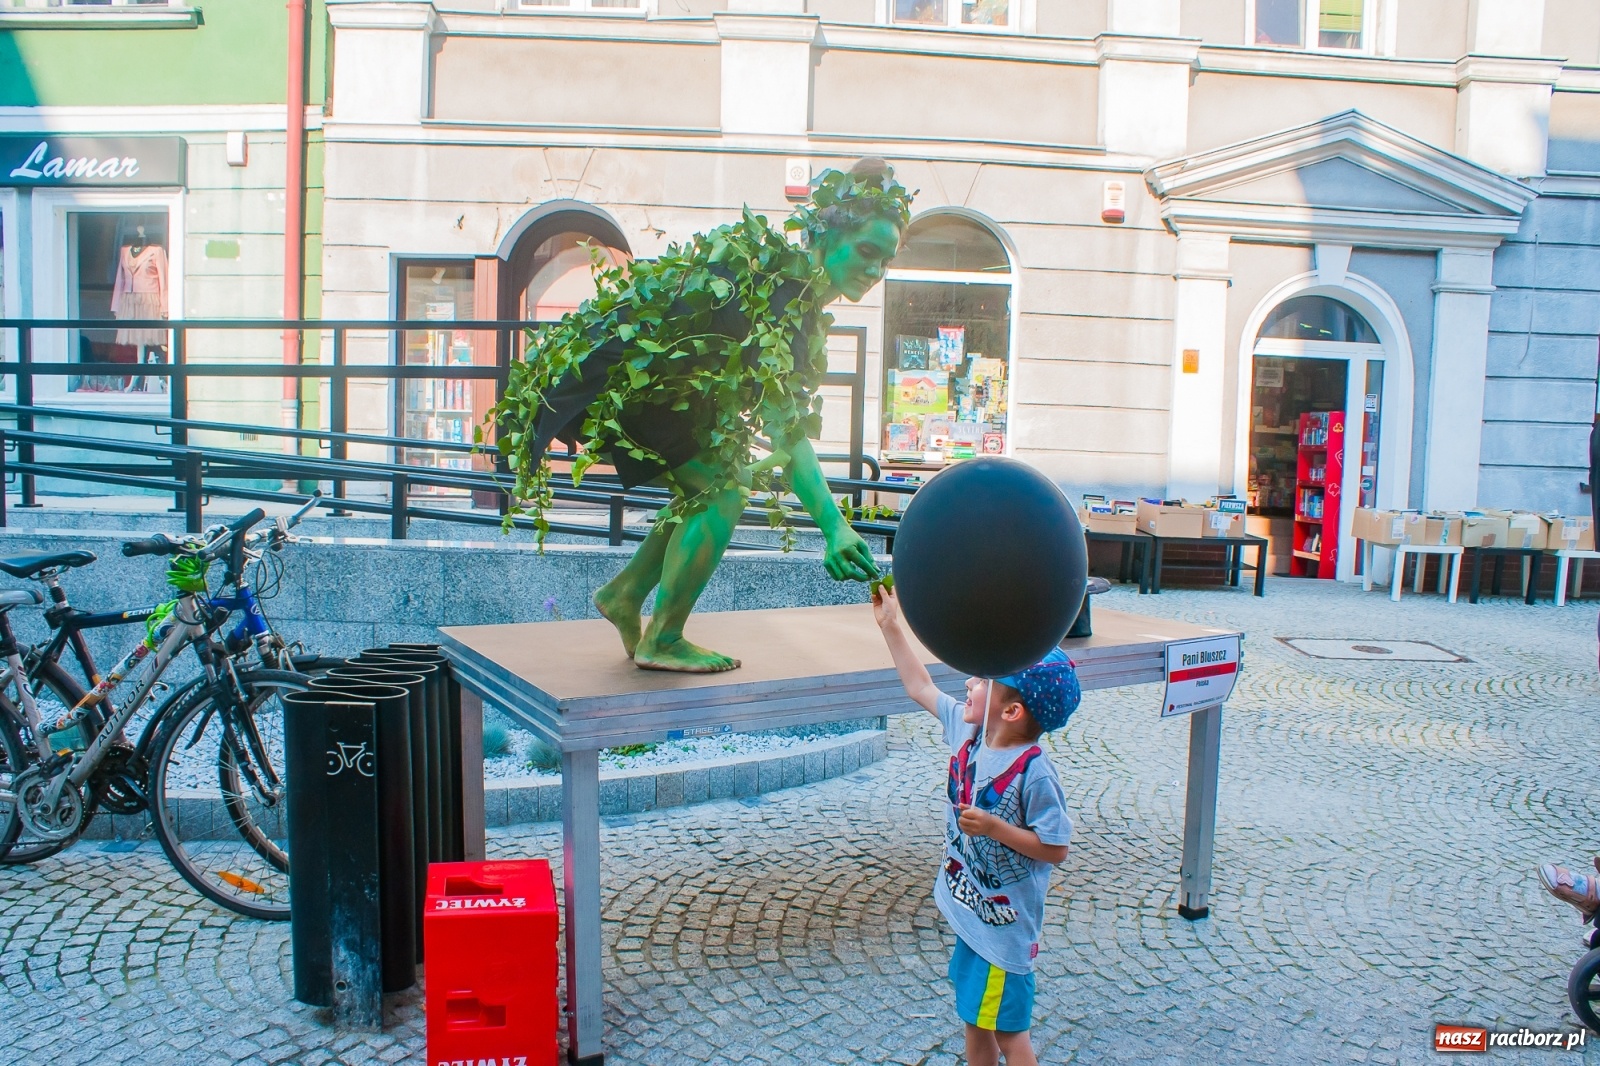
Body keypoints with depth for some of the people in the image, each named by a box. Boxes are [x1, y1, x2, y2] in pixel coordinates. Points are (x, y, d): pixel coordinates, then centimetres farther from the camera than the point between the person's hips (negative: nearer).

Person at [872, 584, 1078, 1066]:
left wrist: (995, 827, -28)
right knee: (975, 1018, 22)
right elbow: (920, 687, 7)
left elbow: (1055, 848, -20)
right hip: (972, 907, 8)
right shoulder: (968, 732, -5)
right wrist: (891, 624, 8)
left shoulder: (1032, 771, -26)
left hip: (1005, 920, -8)